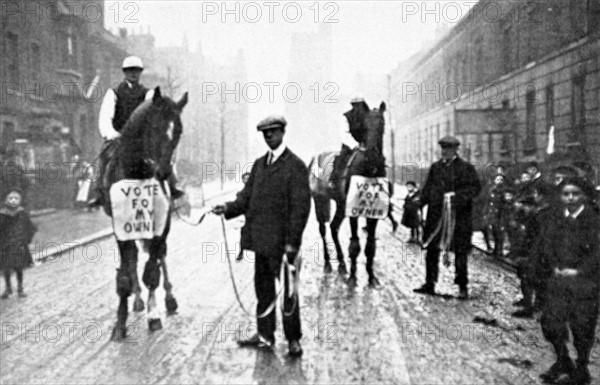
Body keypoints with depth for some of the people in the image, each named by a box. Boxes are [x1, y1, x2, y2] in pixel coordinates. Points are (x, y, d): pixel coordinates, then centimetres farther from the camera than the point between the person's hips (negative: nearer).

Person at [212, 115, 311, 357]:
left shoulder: (295, 166, -8)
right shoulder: (259, 164, 14)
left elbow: (301, 207, -12)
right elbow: (247, 196, 14)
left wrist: (292, 242, -16)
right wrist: (228, 209, -5)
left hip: (282, 242, -7)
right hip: (261, 239, 7)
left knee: (287, 290, 3)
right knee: (263, 288, 15)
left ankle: (293, 339, 16)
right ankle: (265, 335, 28)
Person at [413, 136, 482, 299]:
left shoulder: (466, 168, -1)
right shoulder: (435, 167, 12)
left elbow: (475, 187, -5)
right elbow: (428, 188, 14)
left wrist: (457, 196, -18)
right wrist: (420, 203, -1)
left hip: (458, 215, -4)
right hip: (436, 214, 4)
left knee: (460, 251, 1)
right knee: (432, 249, 6)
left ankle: (463, 287, 12)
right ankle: (430, 284, 17)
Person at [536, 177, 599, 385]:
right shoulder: (551, 217, 5)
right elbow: (545, 245, 5)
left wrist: (578, 271, -12)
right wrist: (555, 267, -7)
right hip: (557, 277, 3)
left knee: (582, 326, 3)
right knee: (550, 320, 2)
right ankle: (562, 360, 26)